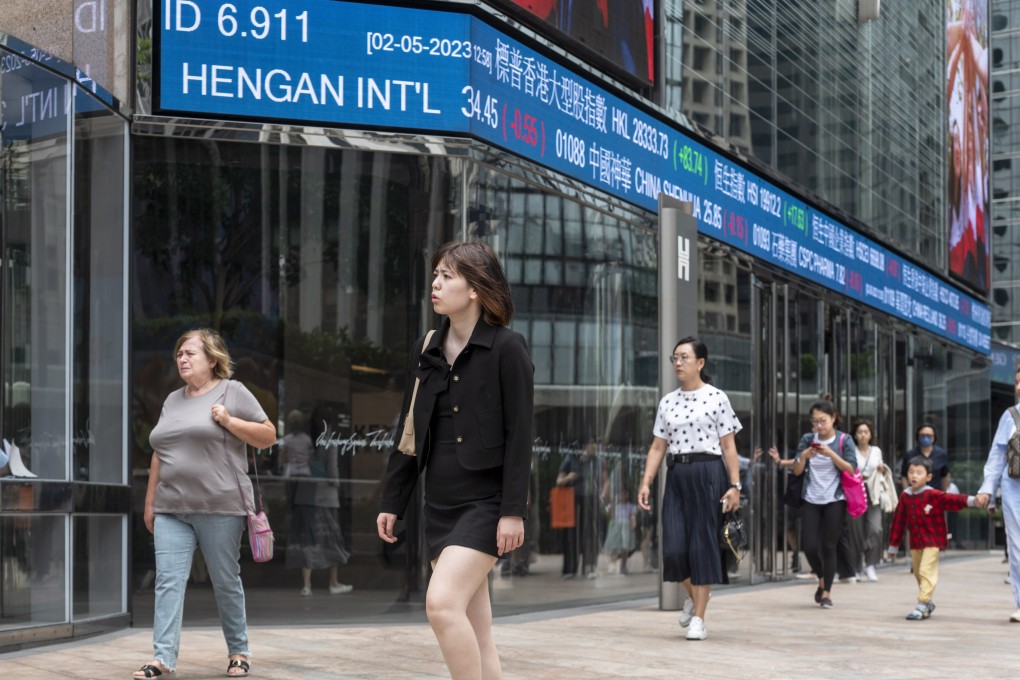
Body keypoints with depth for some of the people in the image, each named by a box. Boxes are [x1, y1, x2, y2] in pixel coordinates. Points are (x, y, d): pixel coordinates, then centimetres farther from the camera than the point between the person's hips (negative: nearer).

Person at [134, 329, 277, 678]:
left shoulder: (233, 391, 0)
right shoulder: (172, 400, 17)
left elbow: (268, 436, -1)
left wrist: (229, 420, -13)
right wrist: (150, 501, 19)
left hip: (220, 509, -5)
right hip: (171, 510, 5)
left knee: (226, 582, 4)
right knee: (168, 581, -5)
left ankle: (238, 651, 17)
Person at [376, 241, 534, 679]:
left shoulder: (507, 349, -8)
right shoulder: (426, 351, 10)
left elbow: (519, 435, -11)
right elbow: (411, 431, 15)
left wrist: (513, 511, -16)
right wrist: (392, 502, 13)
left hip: (485, 503, -7)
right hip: (440, 505, 7)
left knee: (442, 602, -20)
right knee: (474, 630, 8)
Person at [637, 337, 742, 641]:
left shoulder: (716, 398, 0)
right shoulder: (667, 402, 12)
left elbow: (728, 446, -2)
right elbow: (658, 447, 11)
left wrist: (734, 485, -9)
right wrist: (645, 483, 1)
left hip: (708, 473, -4)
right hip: (676, 475, 4)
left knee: (702, 545, -3)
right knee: (674, 547, -2)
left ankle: (698, 618, 4)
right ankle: (692, 596, 27)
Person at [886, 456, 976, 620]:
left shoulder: (933, 495, -11)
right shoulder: (905, 496, 3)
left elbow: (951, 499, -25)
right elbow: (899, 521, 9)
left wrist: (970, 500, -44)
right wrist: (893, 545, 14)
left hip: (932, 542, -6)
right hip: (915, 543, 6)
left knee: (926, 571, -13)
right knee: (918, 573, 14)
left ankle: (922, 606, -13)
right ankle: (927, 603, 30)